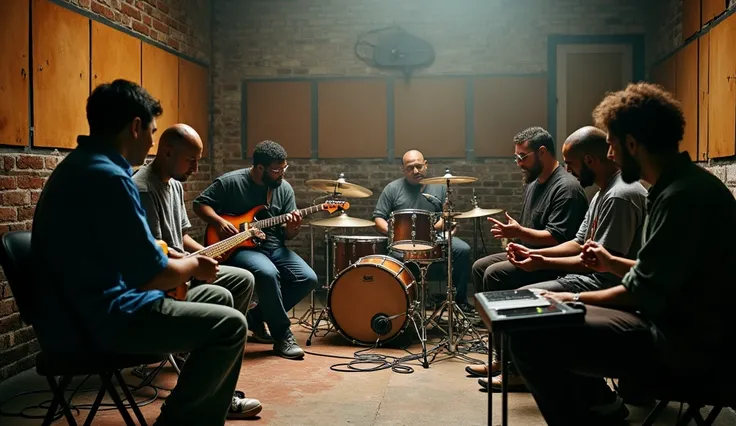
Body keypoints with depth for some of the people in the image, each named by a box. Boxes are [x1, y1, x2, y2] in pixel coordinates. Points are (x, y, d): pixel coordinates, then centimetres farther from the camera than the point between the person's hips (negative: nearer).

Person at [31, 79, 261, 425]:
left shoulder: (81, 165, 11)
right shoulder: (108, 177, -24)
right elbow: (150, 275, -24)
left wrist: (181, 261, 12)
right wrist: (193, 265, -4)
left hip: (87, 306, 11)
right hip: (99, 319, -11)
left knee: (219, 297, 19)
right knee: (231, 324, -12)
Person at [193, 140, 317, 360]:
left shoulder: (284, 188, 4)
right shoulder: (230, 181, -9)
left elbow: (287, 235, 6)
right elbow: (200, 203, -2)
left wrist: (292, 228, -18)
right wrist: (219, 222, -18)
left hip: (274, 246, 6)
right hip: (240, 248, -5)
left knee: (308, 278, -15)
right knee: (268, 273, -36)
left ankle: (256, 317, 4)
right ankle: (282, 335, -18)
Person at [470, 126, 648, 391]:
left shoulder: (620, 196, -21)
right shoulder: (603, 192, 14)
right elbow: (578, 244, 16)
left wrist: (544, 263, -17)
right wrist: (532, 253, 5)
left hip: (605, 285, -11)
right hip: (590, 277, 11)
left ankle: (520, 371, 8)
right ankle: (509, 364, 19)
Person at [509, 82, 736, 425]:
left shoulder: (683, 195, -23)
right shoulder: (682, 184, 10)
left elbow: (641, 294, -22)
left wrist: (574, 299, -10)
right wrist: (613, 264, 18)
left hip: (684, 345, -11)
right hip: (675, 328, 11)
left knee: (528, 336, -21)